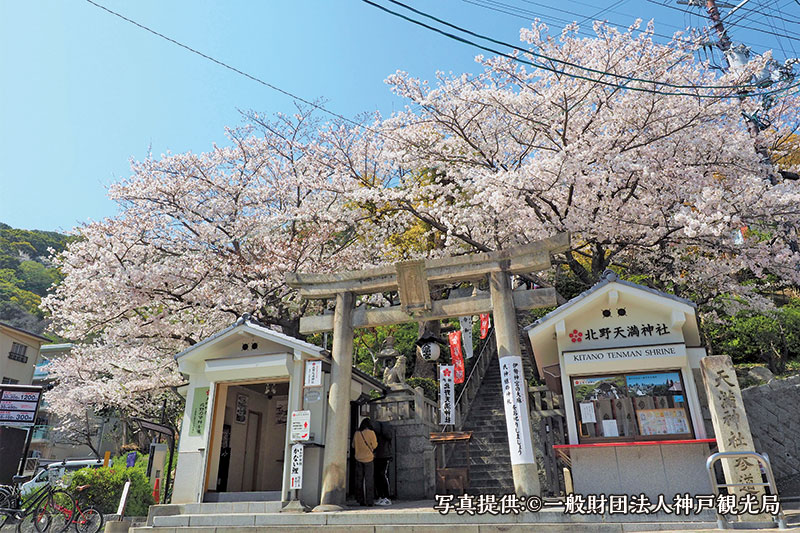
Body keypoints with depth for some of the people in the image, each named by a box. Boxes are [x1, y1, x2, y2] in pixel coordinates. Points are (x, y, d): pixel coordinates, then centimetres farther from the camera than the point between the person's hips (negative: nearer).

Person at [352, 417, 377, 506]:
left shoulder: (357, 433, 1)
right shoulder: (371, 433, -9)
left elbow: (353, 445, 11)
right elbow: (374, 445, -4)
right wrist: (376, 440, 15)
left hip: (358, 459, 3)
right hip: (368, 458, -3)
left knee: (359, 480, 10)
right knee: (369, 480, 1)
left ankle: (360, 500, 13)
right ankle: (369, 501, -1)